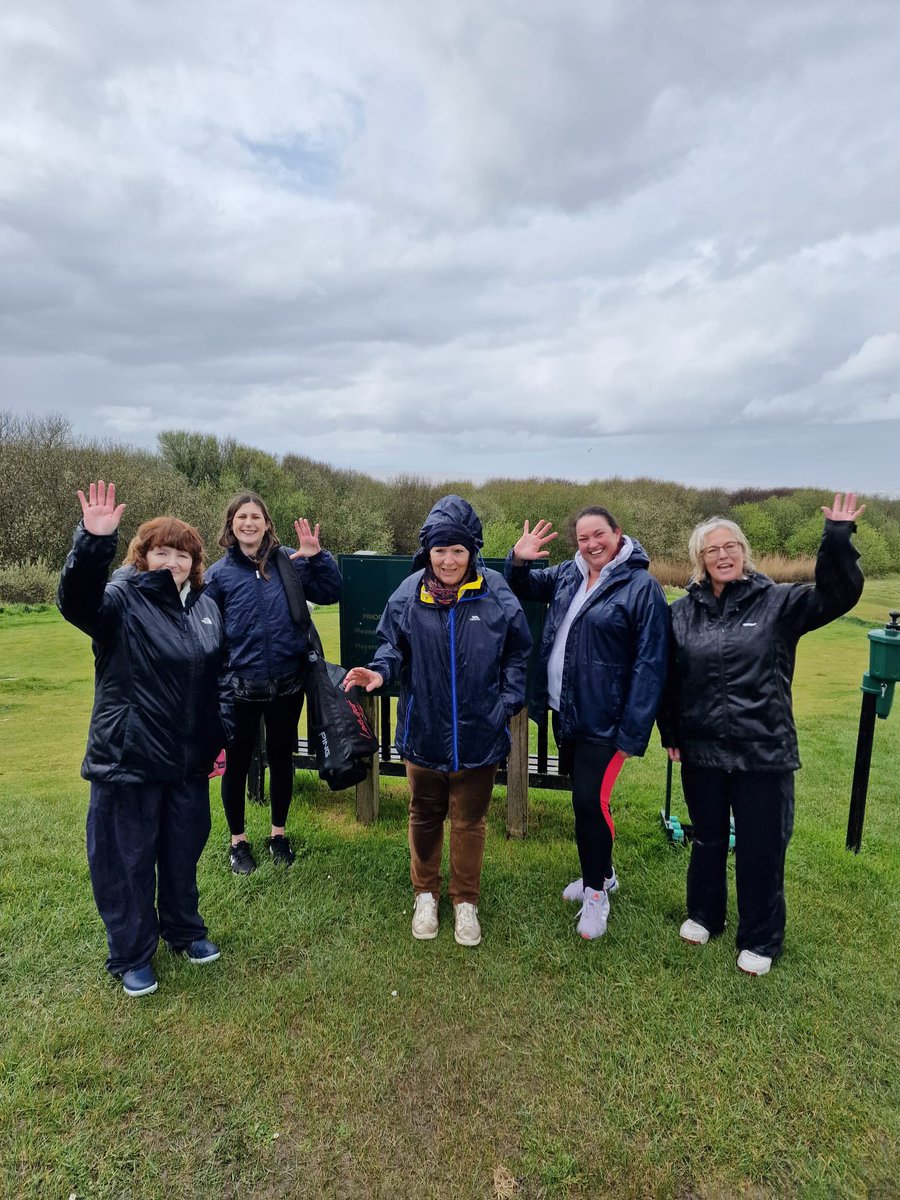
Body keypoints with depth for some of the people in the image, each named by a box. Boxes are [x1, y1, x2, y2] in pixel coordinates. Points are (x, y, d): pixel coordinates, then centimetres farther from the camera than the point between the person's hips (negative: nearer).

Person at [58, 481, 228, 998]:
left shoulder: (206, 606, 5)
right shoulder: (121, 599, -11)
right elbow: (77, 599, -34)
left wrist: (219, 734, 12)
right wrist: (94, 542, -48)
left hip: (189, 759, 5)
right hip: (128, 758, -5)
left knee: (184, 849, 20)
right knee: (127, 857, 9)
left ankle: (184, 929, 42)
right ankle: (131, 955, 30)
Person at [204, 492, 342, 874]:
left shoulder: (288, 562, -1)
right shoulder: (218, 573, -3)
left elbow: (330, 593, -2)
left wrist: (316, 556, -14)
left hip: (287, 684, 1)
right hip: (240, 687, -1)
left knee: (281, 759, 15)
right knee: (237, 763, 11)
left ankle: (278, 834, 36)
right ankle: (238, 841, 33)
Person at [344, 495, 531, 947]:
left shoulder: (496, 594, -9)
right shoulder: (409, 594, -8)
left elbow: (517, 654, 1)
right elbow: (393, 645, 4)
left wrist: (508, 702, -7)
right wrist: (381, 671, -17)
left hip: (478, 736, -1)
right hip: (423, 732, 1)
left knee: (469, 822, 16)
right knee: (424, 817, 20)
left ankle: (466, 900, 38)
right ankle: (425, 893, 43)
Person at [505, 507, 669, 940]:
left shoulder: (642, 587, -14)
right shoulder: (568, 574, 6)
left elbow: (649, 664, -15)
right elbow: (525, 586, 24)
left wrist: (633, 732, -17)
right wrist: (519, 560, 0)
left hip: (603, 720, -7)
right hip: (564, 711, 7)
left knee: (590, 802, -3)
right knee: (583, 796, 19)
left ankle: (597, 892, 19)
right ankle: (601, 872, 40)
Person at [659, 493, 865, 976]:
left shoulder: (777, 601, -4)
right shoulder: (683, 611, 2)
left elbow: (837, 595, -15)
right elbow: (667, 678, 6)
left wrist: (837, 539, -27)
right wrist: (669, 733, 6)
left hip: (764, 751, -2)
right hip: (701, 749, 2)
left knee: (761, 849, 10)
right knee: (707, 839, 20)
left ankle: (760, 940, 32)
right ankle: (704, 915, 42)